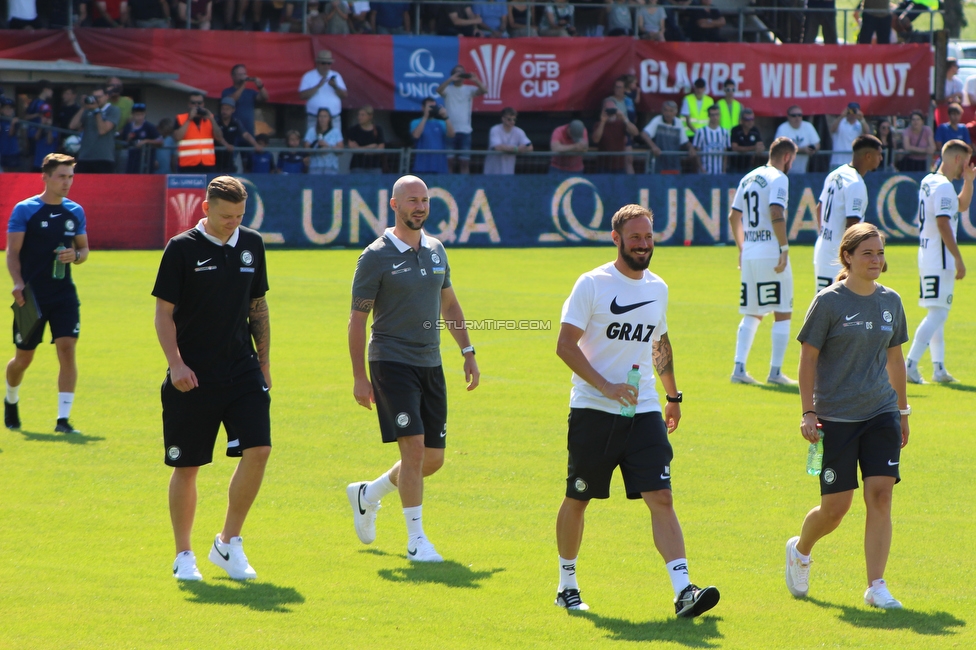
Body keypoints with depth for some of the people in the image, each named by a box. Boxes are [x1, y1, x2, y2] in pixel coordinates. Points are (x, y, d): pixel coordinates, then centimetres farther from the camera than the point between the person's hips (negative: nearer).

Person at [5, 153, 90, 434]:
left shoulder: (75, 212, 8)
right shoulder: (24, 210, -4)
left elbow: (84, 249, 17)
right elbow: (12, 252, -6)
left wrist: (76, 255, -7)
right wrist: (18, 283, -21)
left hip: (64, 295, 3)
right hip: (32, 296, -3)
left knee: (67, 348, -14)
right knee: (23, 358, 8)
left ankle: (63, 419, -13)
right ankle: (11, 401, 40)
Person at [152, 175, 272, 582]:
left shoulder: (252, 245, 8)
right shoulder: (182, 249, -6)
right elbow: (164, 312, -4)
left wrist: (263, 362, 16)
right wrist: (175, 362, -15)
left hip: (242, 372, 4)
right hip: (192, 378, -3)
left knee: (258, 449, -11)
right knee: (187, 467, 3)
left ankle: (229, 543, 5)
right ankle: (184, 556, 17)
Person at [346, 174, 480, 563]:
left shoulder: (436, 251, 11)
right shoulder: (376, 257, -7)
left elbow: (449, 304, 24)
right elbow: (357, 319, -6)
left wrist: (468, 352, 17)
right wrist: (359, 377, -10)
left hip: (430, 365, 7)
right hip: (392, 363, -6)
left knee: (433, 459, 7)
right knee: (414, 448, -16)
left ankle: (367, 495, 31)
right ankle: (416, 539, -7)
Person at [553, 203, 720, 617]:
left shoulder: (657, 288, 11)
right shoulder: (592, 284, -6)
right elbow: (565, 345, -11)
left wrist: (673, 395, 30)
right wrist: (605, 386, -20)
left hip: (644, 412, 3)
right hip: (593, 412, -3)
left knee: (661, 497, -10)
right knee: (577, 500, 8)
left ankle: (683, 591, -18)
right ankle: (567, 582, 28)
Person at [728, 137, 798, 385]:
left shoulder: (748, 178, 15)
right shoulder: (778, 178, -8)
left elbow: (733, 217, 19)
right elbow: (776, 214, -21)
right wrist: (784, 248, -21)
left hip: (749, 254, 7)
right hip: (771, 252, -7)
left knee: (752, 314, 14)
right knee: (783, 314, 1)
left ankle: (739, 367, 4)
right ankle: (775, 371, -2)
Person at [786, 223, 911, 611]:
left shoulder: (890, 302, 8)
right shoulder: (828, 302, -7)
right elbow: (808, 359, -4)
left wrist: (902, 411, 18)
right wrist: (808, 412, -10)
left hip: (881, 414, 4)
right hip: (835, 417, -4)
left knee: (880, 495, -8)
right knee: (835, 507, -1)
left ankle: (876, 587, -4)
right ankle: (799, 551, 31)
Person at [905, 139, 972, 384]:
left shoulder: (928, 181, 14)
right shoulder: (943, 186, -16)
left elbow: (962, 206, 27)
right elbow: (943, 224, -24)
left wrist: (968, 180, 13)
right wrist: (958, 259, -23)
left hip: (926, 256, 10)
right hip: (940, 259, -10)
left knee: (937, 312, 16)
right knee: (938, 313, -11)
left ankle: (939, 368, 18)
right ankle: (910, 365, -18)